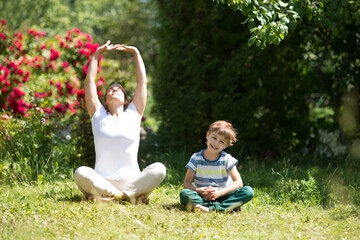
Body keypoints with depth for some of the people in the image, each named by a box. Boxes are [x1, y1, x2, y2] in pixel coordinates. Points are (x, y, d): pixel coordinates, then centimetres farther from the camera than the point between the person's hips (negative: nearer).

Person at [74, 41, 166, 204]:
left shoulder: (133, 114, 18)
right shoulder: (99, 116, 16)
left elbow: (142, 81, 19)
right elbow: (89, 82, 14)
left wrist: (135, 52, 23)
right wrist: (98, 53, 18)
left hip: (131, 180, 1)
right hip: (102, 181, -1)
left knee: (159, 169, -29)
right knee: (81, 173, -32)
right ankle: (127, 195, -33)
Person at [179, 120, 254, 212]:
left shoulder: (227, 159, -2)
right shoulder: (196, 158, -1)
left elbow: (238, 183, -8)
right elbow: (187, 183, -2)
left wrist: (220, 192, -22)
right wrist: (198, 191, -24)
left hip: (223, 197, 0)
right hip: (202, 197, 0)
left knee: (249, 191, -24)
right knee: (184, 194, -31)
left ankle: (211, 208, -37)